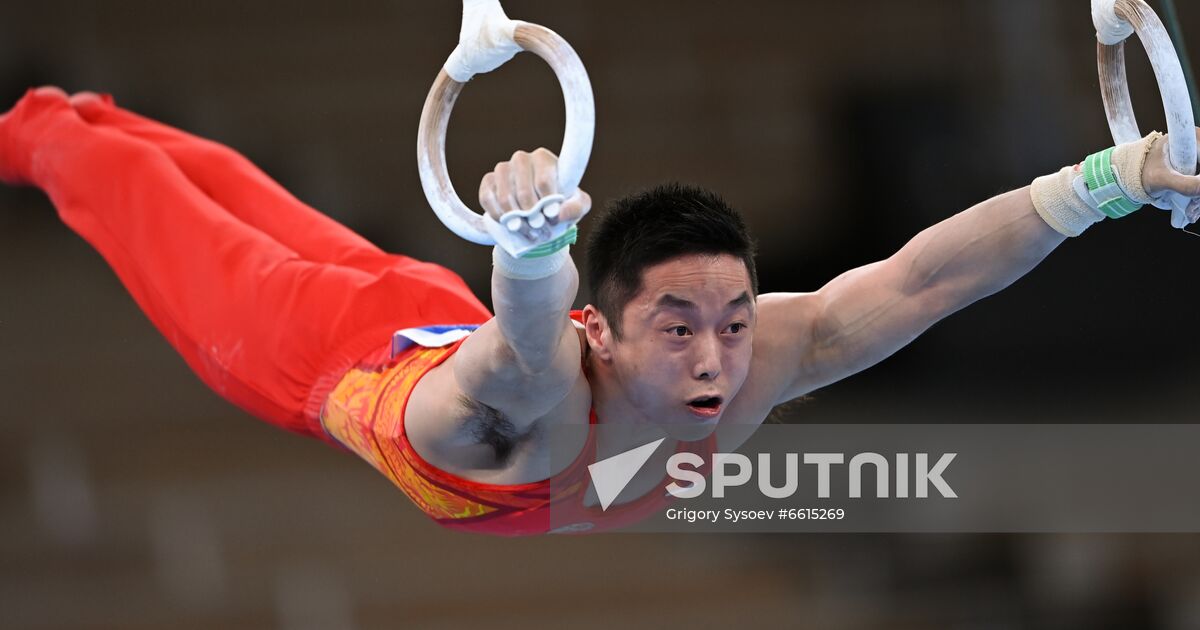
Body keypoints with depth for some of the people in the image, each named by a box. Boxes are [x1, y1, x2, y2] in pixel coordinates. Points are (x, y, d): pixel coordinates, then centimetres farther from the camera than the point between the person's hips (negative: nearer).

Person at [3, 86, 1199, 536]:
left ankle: (107, 122, 63)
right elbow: (527, 342, -78)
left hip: (446, 319, 5)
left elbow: (923, 274, -49)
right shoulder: (536, 397, -54)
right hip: (350, 358, -5)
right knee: (201, 252, 27)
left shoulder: (752, 359, -41)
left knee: (266, 218, 34)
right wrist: (529, 247, -101)